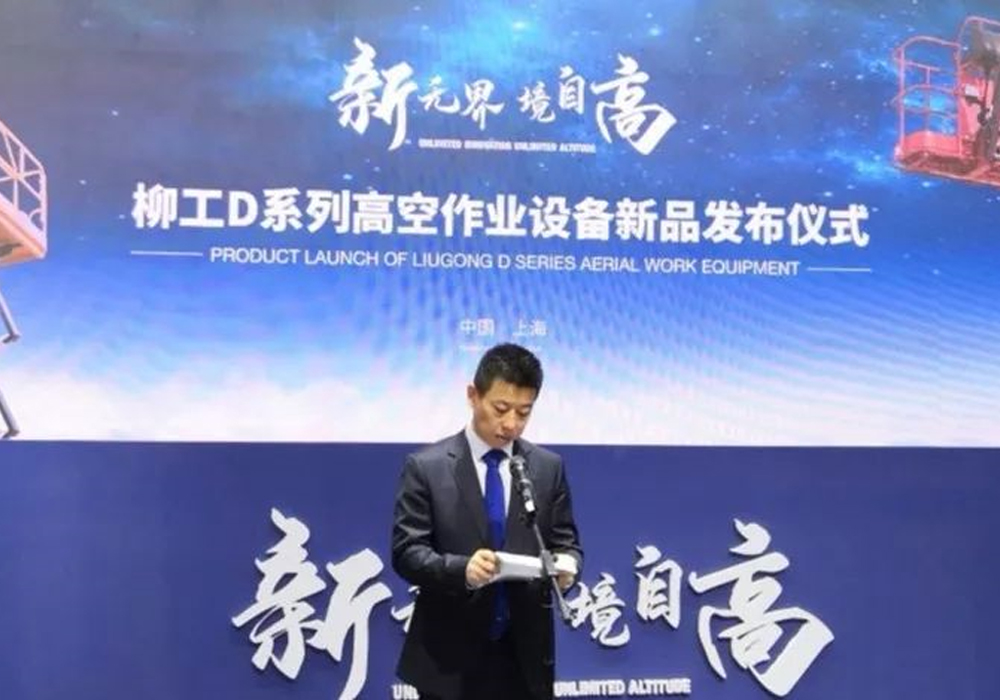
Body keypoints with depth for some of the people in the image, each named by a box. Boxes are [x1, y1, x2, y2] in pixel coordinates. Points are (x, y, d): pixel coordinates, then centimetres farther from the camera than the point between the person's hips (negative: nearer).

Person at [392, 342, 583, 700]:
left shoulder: (549, 467, 7)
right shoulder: (426, 467, -4)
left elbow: (566, 541, 9)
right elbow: (406, 551, -8)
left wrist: (566, 564, -16)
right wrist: (460, 568, -27)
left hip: (525, 654, 3)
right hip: (450, 656, -3)